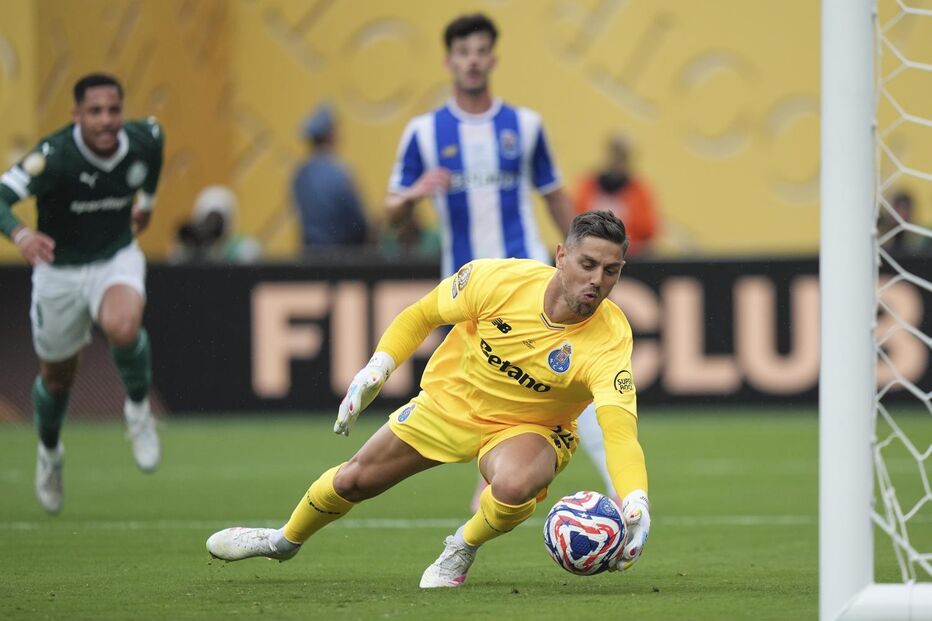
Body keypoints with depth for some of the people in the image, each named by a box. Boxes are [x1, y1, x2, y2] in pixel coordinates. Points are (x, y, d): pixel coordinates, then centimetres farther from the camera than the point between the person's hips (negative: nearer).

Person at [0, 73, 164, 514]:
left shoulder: (145, 140, -15)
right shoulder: (55, 156, -28)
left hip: (117, 259, 1)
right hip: (60, 269, -1)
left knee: (123, 327, -33)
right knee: (58, 377, 14)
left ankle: (138, 408, -4)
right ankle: (49, 452, 46)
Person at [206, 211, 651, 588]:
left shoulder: (610, 339, -32)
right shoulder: (497, 280, -25)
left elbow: (619, 423, -45)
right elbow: (421, 315, -6)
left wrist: (635, 505, -59)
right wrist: (374, 372, -11)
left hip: (525, 429, -2)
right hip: (450, 400, 2)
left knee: (515, 486, -36)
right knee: (355, 480, 12)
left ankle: (461, 551, 0)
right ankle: (284, 540, 46)